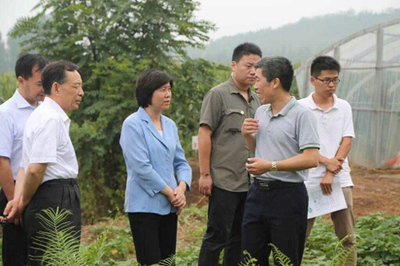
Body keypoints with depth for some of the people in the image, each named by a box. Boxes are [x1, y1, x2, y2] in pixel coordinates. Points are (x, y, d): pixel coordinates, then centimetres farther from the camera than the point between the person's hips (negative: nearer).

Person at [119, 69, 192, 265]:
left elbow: (181, 162, 14)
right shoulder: (133, 124, -9)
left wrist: (182, 188, -6)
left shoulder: (170, 125, 12)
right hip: (145, 206, -7)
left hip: (169, 207, 7)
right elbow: (141, 167, -16)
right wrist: (170, 193, -11)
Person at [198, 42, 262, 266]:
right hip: (224, 181, -7)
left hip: (250, 182, 7)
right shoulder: (218, 95, -5)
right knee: (217, 237, -2)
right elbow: (205, 134, -9)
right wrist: (205, 174, -13)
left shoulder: (256, 100, 14)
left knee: (240, 238, 12)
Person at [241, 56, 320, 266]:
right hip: (258, 192, 7)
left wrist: (271, 166, -24)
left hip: (287, 195, -7)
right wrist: (247, 135, 3)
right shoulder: (260, 112, 12)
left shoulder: (301, 115, -13)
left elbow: (311, 159, -21)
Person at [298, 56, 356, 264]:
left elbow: (346, 142, 1)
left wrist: (331, 173, -9)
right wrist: (326, 161, -16)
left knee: (347, 237, 4)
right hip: (309, 179, -3)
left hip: (340, 179, 3)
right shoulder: (301, 107, -1)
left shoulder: (344, 107, 7)